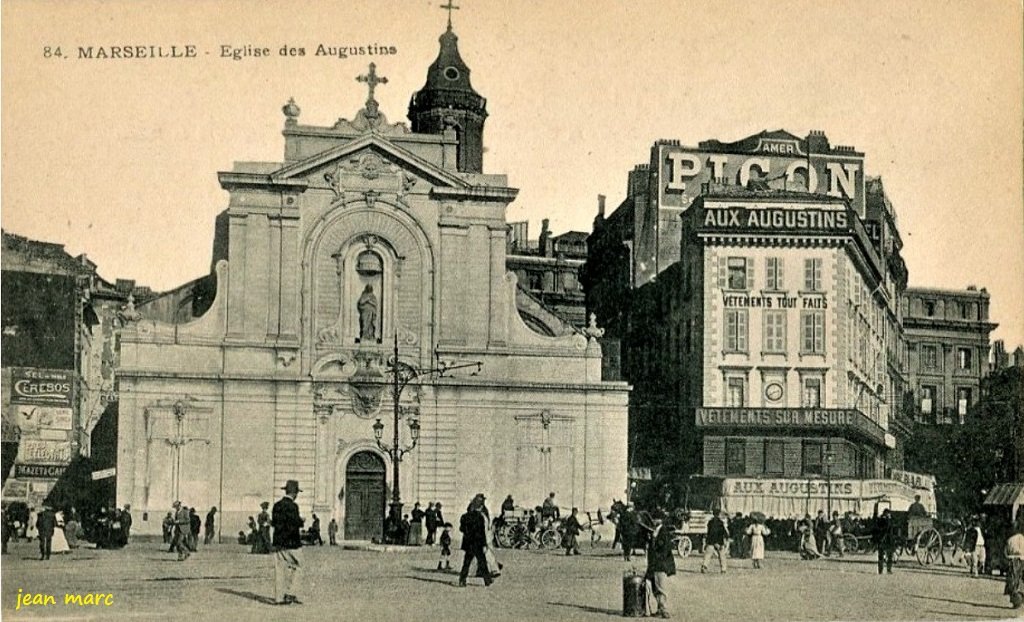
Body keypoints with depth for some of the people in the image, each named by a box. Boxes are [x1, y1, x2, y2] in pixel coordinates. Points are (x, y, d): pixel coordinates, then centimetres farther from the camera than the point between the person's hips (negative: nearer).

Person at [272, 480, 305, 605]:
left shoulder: (277, 505, 7)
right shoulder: (292, 506, -14)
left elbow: (274, 523, 10)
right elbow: (295, 525, -18)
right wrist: (301, 521, 1)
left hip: (278, 542, 6)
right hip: (291, 543, -6)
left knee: (279, 569, 6)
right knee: (293, 568, 6)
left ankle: (279, 597, 7)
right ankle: (289, 594, 4)